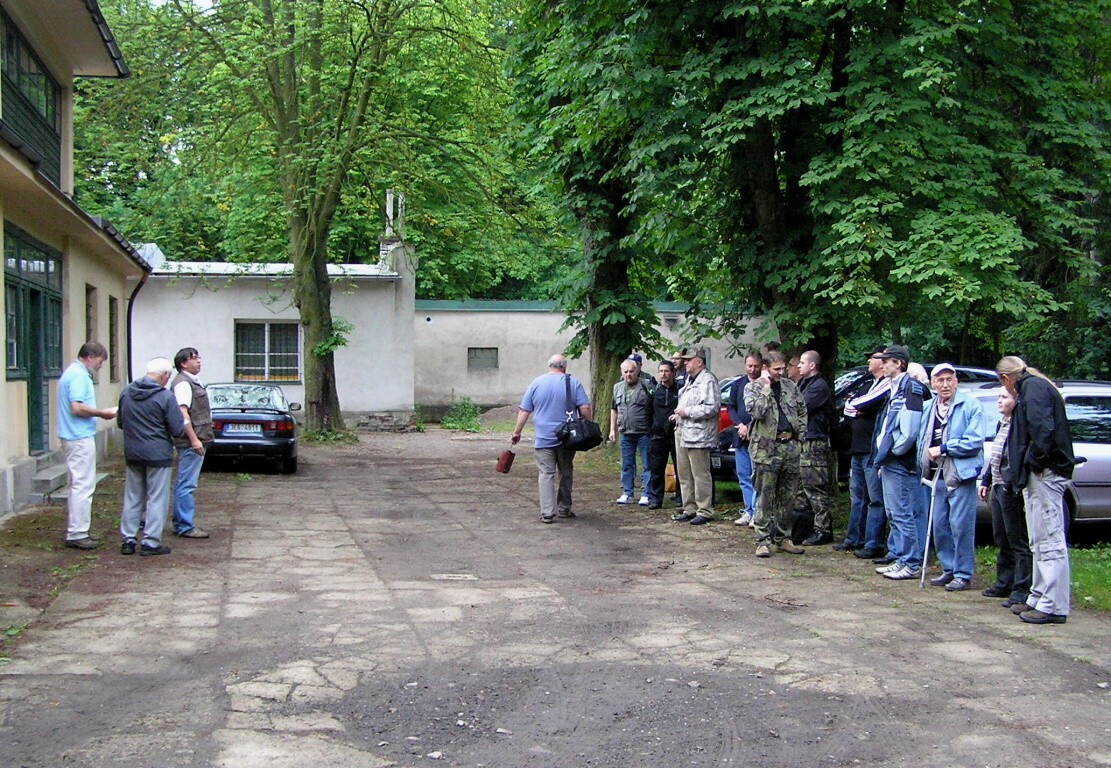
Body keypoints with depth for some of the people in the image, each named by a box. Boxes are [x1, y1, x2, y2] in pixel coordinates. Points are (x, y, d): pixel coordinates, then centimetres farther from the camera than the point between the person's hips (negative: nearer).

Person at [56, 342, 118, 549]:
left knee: (78, 485, 15)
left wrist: (99, 413, 11)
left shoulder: (73, 373, 17)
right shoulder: (79, 375, -15)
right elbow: (77, 408, -23)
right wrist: (102, 413, -12)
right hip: (80, 438, -11)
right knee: (83, 486, -7)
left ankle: (74, 531, 20)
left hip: (74, 437, 11)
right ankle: (77, 534, -5)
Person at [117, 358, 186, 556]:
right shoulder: (166, 397, -15)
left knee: (132, 498, 15)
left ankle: (127, 540, 18)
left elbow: (120, 422, 15)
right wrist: (183, 423, 8)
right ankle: (151, 542, 3)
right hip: (158, 454, -6)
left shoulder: (127, 392, 3)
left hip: (132, 454, 6)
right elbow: (177, 430, -13)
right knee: (157, 499, 3)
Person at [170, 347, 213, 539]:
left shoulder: (192, 382, 19)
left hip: (195, 441, 11)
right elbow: (183, 414, -22)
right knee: (187, 485, -8)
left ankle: (180, 523, 22)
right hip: (191, 442, -11)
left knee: (184, 484, 15)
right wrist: (194, 439, -26)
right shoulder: (182, 383, -13)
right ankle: (186, 527, -6)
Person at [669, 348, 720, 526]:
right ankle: (689, 508, 21)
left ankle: (704, 511, -1)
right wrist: (679, 414, 15)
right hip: (682, 432, 10)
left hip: (697, 435, -10)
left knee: (700, 475, -6)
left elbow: (712, 407, -22)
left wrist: (687, 412, -17)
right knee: (685, 475, 13)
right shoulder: (690, 380, 22)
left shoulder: (707, 381, -12)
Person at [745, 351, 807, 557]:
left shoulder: (790, 386, 13)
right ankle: (763, 541, 0)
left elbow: (802, 412, 18)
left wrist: (800, 435, 7)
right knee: (765, 497, -4)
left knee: (788, 496, 10)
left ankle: (783, 538, 20)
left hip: (790, 446, 5)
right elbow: (757, 411, -18)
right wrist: (766, 388, -13)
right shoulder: (752, 388, -1)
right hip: (767, 448, -5)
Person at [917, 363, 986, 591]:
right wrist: (923, 465, 10)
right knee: (940, 526, 10)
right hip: (938, 476, 7)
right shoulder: (929, 409, 15)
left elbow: (974, 441, -13)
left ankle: (963, 574, 2)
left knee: (961, 526, -6)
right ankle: (949, 570, 21)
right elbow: (922, 440, 25)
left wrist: (943, 448, -12)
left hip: (960, 476, -7)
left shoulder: (971, 406, -6)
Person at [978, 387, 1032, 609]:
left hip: (1012, 491, -10)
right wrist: (986, 480, 22)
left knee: (1019, 542, -3)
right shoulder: (1002, 423, 16)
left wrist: (1018, 487, -26)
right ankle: (1004, 584, 26)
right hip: (998, 488, 10)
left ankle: (1021, 591, 1)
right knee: (1002, 541, 16)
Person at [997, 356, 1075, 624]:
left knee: (1050, 540, -10)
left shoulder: (1033, 387, -9)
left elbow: (1043, 427, -23)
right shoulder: (1032, 387, 22)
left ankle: (1054, 606, -9)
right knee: (1040, 542, 16)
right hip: (1039, 474, 11)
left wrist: (1036, 461, -17)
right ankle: (1039, 599, 23)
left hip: (1044, 474, -11)